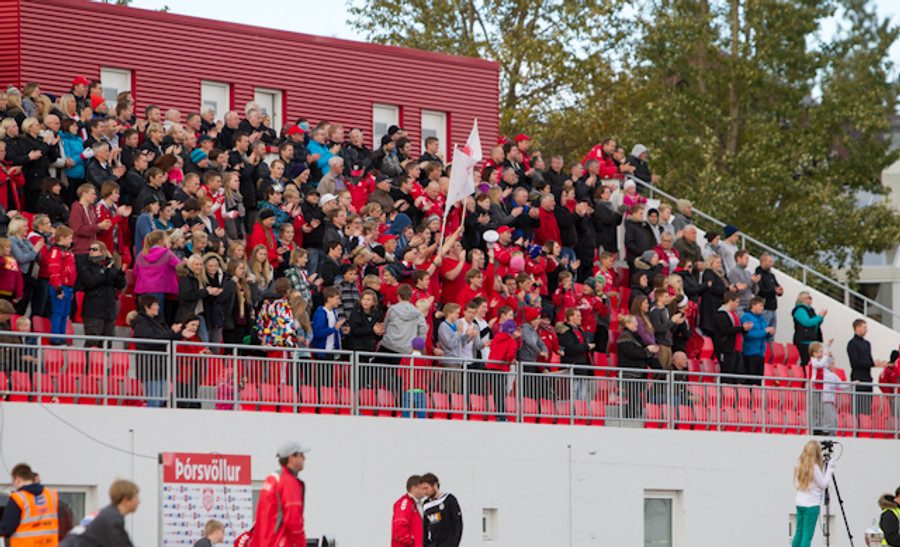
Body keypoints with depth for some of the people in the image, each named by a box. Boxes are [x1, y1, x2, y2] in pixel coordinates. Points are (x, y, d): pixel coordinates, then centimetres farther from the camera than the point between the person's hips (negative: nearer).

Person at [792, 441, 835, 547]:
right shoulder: (814, 467, -15)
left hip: (799, 503, 7)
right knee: (807, 534, -5)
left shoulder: (799, 465, 6)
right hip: (811, 504, -7)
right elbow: (823, 484, -8)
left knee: (799, 532, 14)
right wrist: (829, 470, -1)